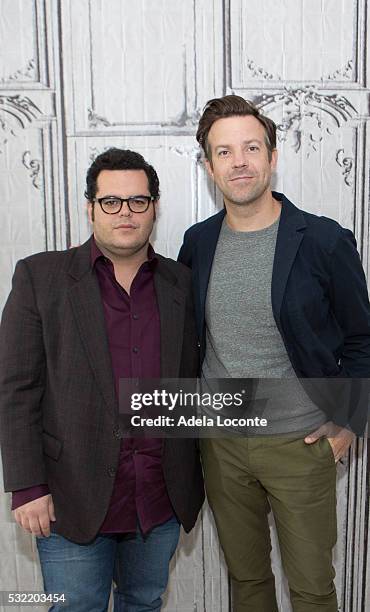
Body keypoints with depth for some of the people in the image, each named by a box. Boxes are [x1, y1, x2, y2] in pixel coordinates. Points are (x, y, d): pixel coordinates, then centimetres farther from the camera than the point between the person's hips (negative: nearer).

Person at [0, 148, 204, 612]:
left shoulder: (181, 283, 3)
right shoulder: (40, 276, -6)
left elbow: (192, 383, 8)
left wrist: (193, 479, 9)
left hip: (161, 501, 3)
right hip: (73, 500, -2)